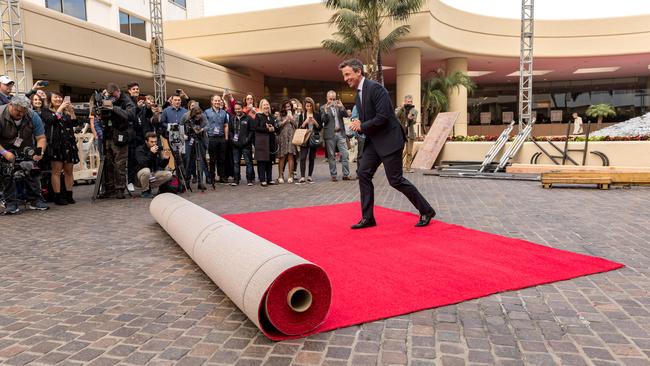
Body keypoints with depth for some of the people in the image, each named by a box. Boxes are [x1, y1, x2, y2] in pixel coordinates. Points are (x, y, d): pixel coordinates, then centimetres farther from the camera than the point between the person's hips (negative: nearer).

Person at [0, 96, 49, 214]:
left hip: (26, 147, 2)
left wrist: (40, 152, -30)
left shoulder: (33, 116, -17)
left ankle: (35, 201, 0)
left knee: (33, 171, -8)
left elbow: (41, 138, -12)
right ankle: (11, 204, -6)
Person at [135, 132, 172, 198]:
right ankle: (145, 191, -14)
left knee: (168, 174, -13)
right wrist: (151, 153, -37)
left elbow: (162, 166, 1)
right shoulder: (140, 149, -14)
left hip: (153, 174, 5)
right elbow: (142, 164, -29)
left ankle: (149, 187, 1)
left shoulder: (157, 149, 2)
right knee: (146, 170, -37)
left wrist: (165, 159, -19)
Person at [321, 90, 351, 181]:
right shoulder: (323, 108, 5)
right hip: (330, 135, -2)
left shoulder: (339, 106, 12)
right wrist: (326, 110, -20)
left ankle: (346, 175, 2)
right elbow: (323, 120, -7)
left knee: (345, 155, -2)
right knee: (331, 156, 2)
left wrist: (341, 107, -15)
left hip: (340, 133, 2)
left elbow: (346, 115, 0)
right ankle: (333, 175, 8)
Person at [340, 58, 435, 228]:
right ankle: (367, 218, 10)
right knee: (363, 173, 1)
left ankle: (426, 211, 11)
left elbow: (382, 117, -24)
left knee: (395, 179, -6)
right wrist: (358, 125, -1)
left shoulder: (375, 88, -16)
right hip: (374, 141, 9)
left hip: (389, 139, -9)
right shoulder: (358, 94, 13)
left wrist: (361, 126, -13)